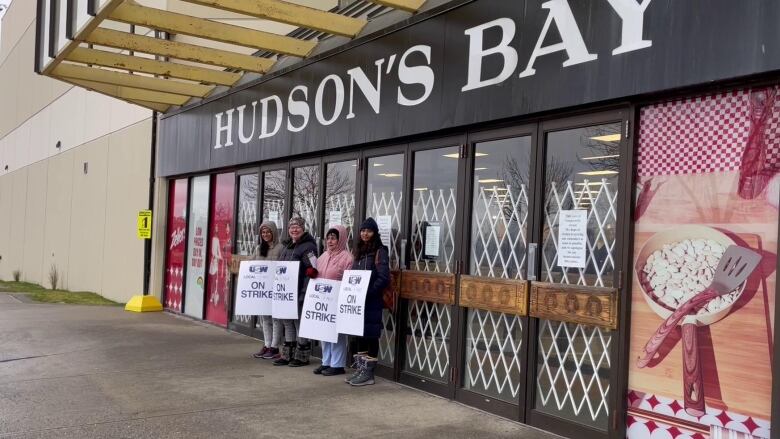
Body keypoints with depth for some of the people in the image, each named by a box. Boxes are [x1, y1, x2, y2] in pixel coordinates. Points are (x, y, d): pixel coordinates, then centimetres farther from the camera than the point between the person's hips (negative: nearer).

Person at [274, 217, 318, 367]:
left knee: (300, 323, -2)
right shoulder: (286, 246, 17)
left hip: (299, 293, -8)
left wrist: (304, 293, -21)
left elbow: (312, 271, -16)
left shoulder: (308, 246, -9)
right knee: (287, 323, 12)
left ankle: (302, 356, 9)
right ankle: (288, 355, 21)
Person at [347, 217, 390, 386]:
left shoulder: (380, 252, -7)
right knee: (360, 334, 11)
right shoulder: (359, 251, 15)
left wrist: (367, 292, -22)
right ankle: (361, 369, 20)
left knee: (371, 335, -2)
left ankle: (368, 373, 4)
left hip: (372, 301, -7)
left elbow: (384, 278, -15)